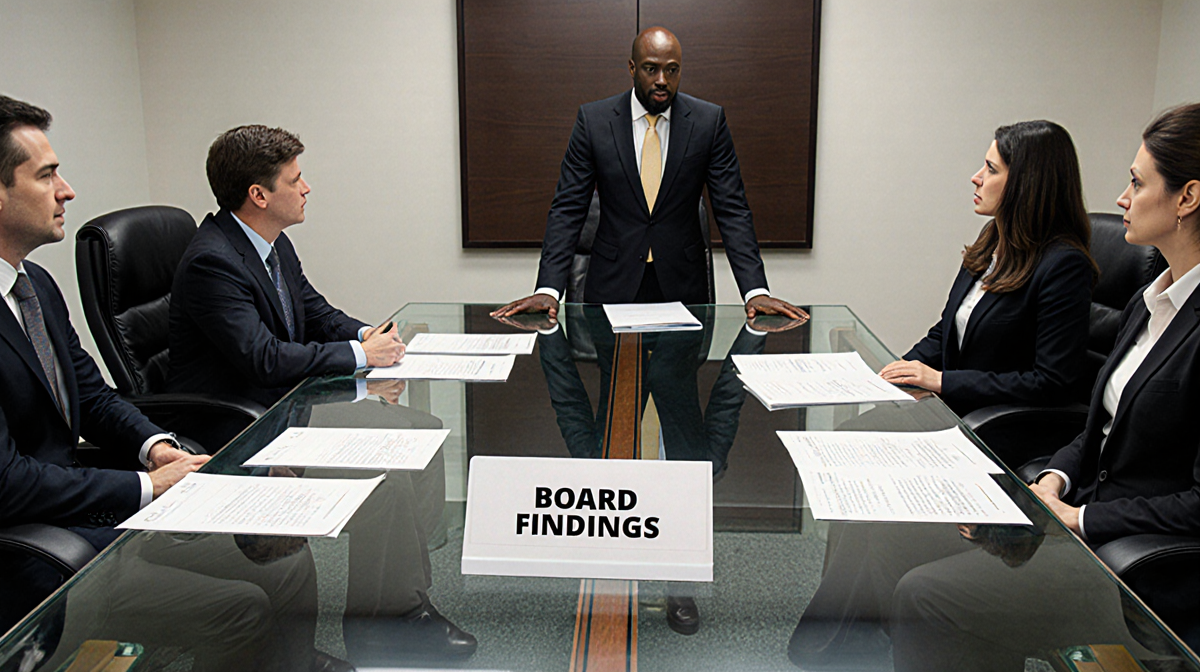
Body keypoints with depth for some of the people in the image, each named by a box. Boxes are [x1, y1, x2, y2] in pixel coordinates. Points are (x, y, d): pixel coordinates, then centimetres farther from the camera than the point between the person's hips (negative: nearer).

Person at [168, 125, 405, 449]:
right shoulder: (212, 262, -22)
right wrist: (361, 353, -22)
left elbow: (317, 314, 16)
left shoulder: (276, 243, 7)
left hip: (282, 403, 9)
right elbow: (264, 360, -27)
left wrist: (365, 334, -6)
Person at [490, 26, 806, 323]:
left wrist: (756, 291, -13)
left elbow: (732, 211, -2)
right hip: (613, 284, 0)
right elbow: (568, 209, -3)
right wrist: (548, 290, -15)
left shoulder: (709, 120, -2)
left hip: (683, 285, 1)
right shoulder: (593, 119, -3)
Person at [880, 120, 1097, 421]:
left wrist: (943, 381, -18)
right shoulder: (992, 239, 10)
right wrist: (904, 368, 0)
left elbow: (1052, 382, -19)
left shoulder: (1064, 265, -15)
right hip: (950, 409, 8)